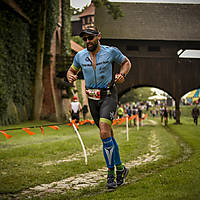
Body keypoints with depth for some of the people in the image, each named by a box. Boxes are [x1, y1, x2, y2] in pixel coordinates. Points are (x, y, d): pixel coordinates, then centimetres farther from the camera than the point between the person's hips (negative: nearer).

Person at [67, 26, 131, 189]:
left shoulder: (111, 51, -6)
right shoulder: (80, 56, 2)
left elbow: (126, 62, 11)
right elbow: (71, 71, 17)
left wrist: (122, 74, -9)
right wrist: (71, 77, -6)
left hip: (109, 96, -4)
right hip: (92, 98, 4)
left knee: (104, 131, -21)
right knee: (108, 134, 12)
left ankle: (111, 172, -11)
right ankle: (120, 168, 27)